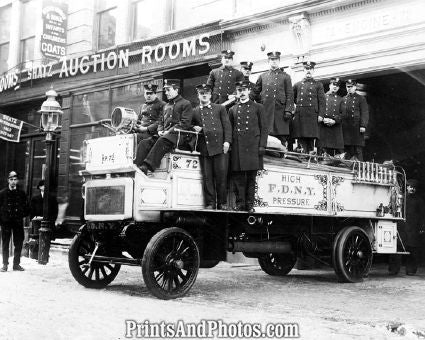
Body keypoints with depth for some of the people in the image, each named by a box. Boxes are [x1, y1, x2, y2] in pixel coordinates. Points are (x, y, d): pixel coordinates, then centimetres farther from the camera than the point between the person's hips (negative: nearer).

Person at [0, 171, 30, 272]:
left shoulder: (21, 193, 7)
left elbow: (26, 208, 13)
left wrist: (22, 214, 0)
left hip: (18, 222, 1)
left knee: (19, 243, 3)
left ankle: (16, 264, 12)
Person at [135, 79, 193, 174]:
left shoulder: (186, 104, 4)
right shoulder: (166, 106, 27)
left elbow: (185, 123, -7)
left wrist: (169, 131, -14)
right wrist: (160, 130, 5)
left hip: (177, 135, -7)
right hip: (164, 134, 7)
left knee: (161, 142, -37)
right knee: (144, 143, -17)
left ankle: (146, 167, -46)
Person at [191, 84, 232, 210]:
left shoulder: (220, 108, 13)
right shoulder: (194, 112, 16)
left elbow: (227, 125, 7)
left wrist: (227, 141, -5)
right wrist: (194, 128, -1)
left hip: (220, 147, -1)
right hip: (204, 148, 1)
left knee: (221, 175, -2)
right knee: (207, 177, 0)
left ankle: (222, 203, 6)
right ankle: (210, 203, 6)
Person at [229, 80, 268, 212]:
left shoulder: (258, 107, 9)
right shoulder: (232, 110, 16)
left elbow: (264, 128, 6)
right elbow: (230, 129, 17)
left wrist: (262, 146, -4)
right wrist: (228, 144, 5)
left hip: (252, 146, -2)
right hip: (237, 147, 2)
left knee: (251, 177, 0)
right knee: (237, 176, -1)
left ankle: (250, 204, 5)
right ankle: (240, 203, 6)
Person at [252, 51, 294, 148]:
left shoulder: (285, 76, 9)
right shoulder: (262, 76, 15)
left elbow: (290, 95, 2)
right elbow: (255, 93, 24)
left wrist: (288, 110, -7)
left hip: (280, 111, -2)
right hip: (265, 111, 2)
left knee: (282, 138, -4)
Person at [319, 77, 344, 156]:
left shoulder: (340, 99, 16)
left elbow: (342, 113, 6)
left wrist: (334, 120, -10)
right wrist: (323, 119, -11)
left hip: (336, 126, 1)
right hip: (323, 127, -1)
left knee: (338, 150, -6)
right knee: (324, 149, -5)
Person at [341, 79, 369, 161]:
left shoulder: (361, 98, 3)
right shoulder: (344, 99, 17)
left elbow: (365, 113, -3)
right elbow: (340, 113, 17)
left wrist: (363, 126, -12)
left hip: (357, 127, -4)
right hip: (346, 128, 4)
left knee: (358, 149, -6)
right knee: (348, 149, 5)